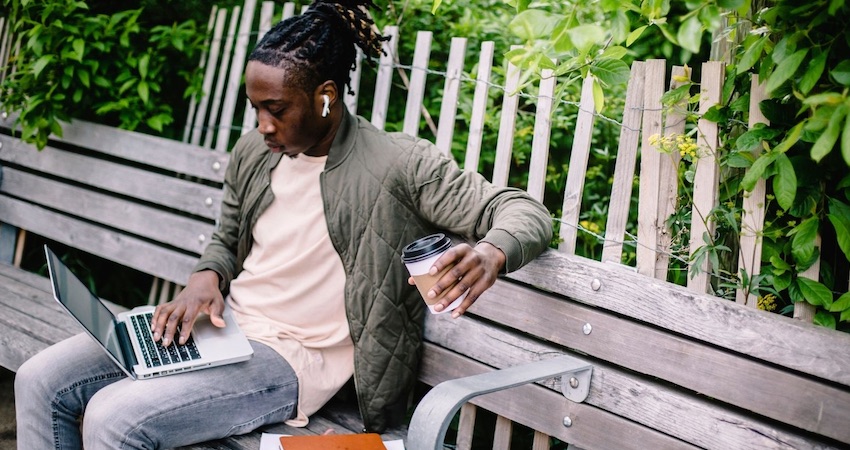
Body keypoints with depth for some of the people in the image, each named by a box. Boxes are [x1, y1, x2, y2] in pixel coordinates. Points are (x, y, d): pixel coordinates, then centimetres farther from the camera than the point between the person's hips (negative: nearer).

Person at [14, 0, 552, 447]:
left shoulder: (397, 166, -14)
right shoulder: (254, 151, 6)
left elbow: (526, 212, -16)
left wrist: (491, 251, -39)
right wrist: (206, 279, -2)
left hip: (294, 358, -7)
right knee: (41, 381, -1)